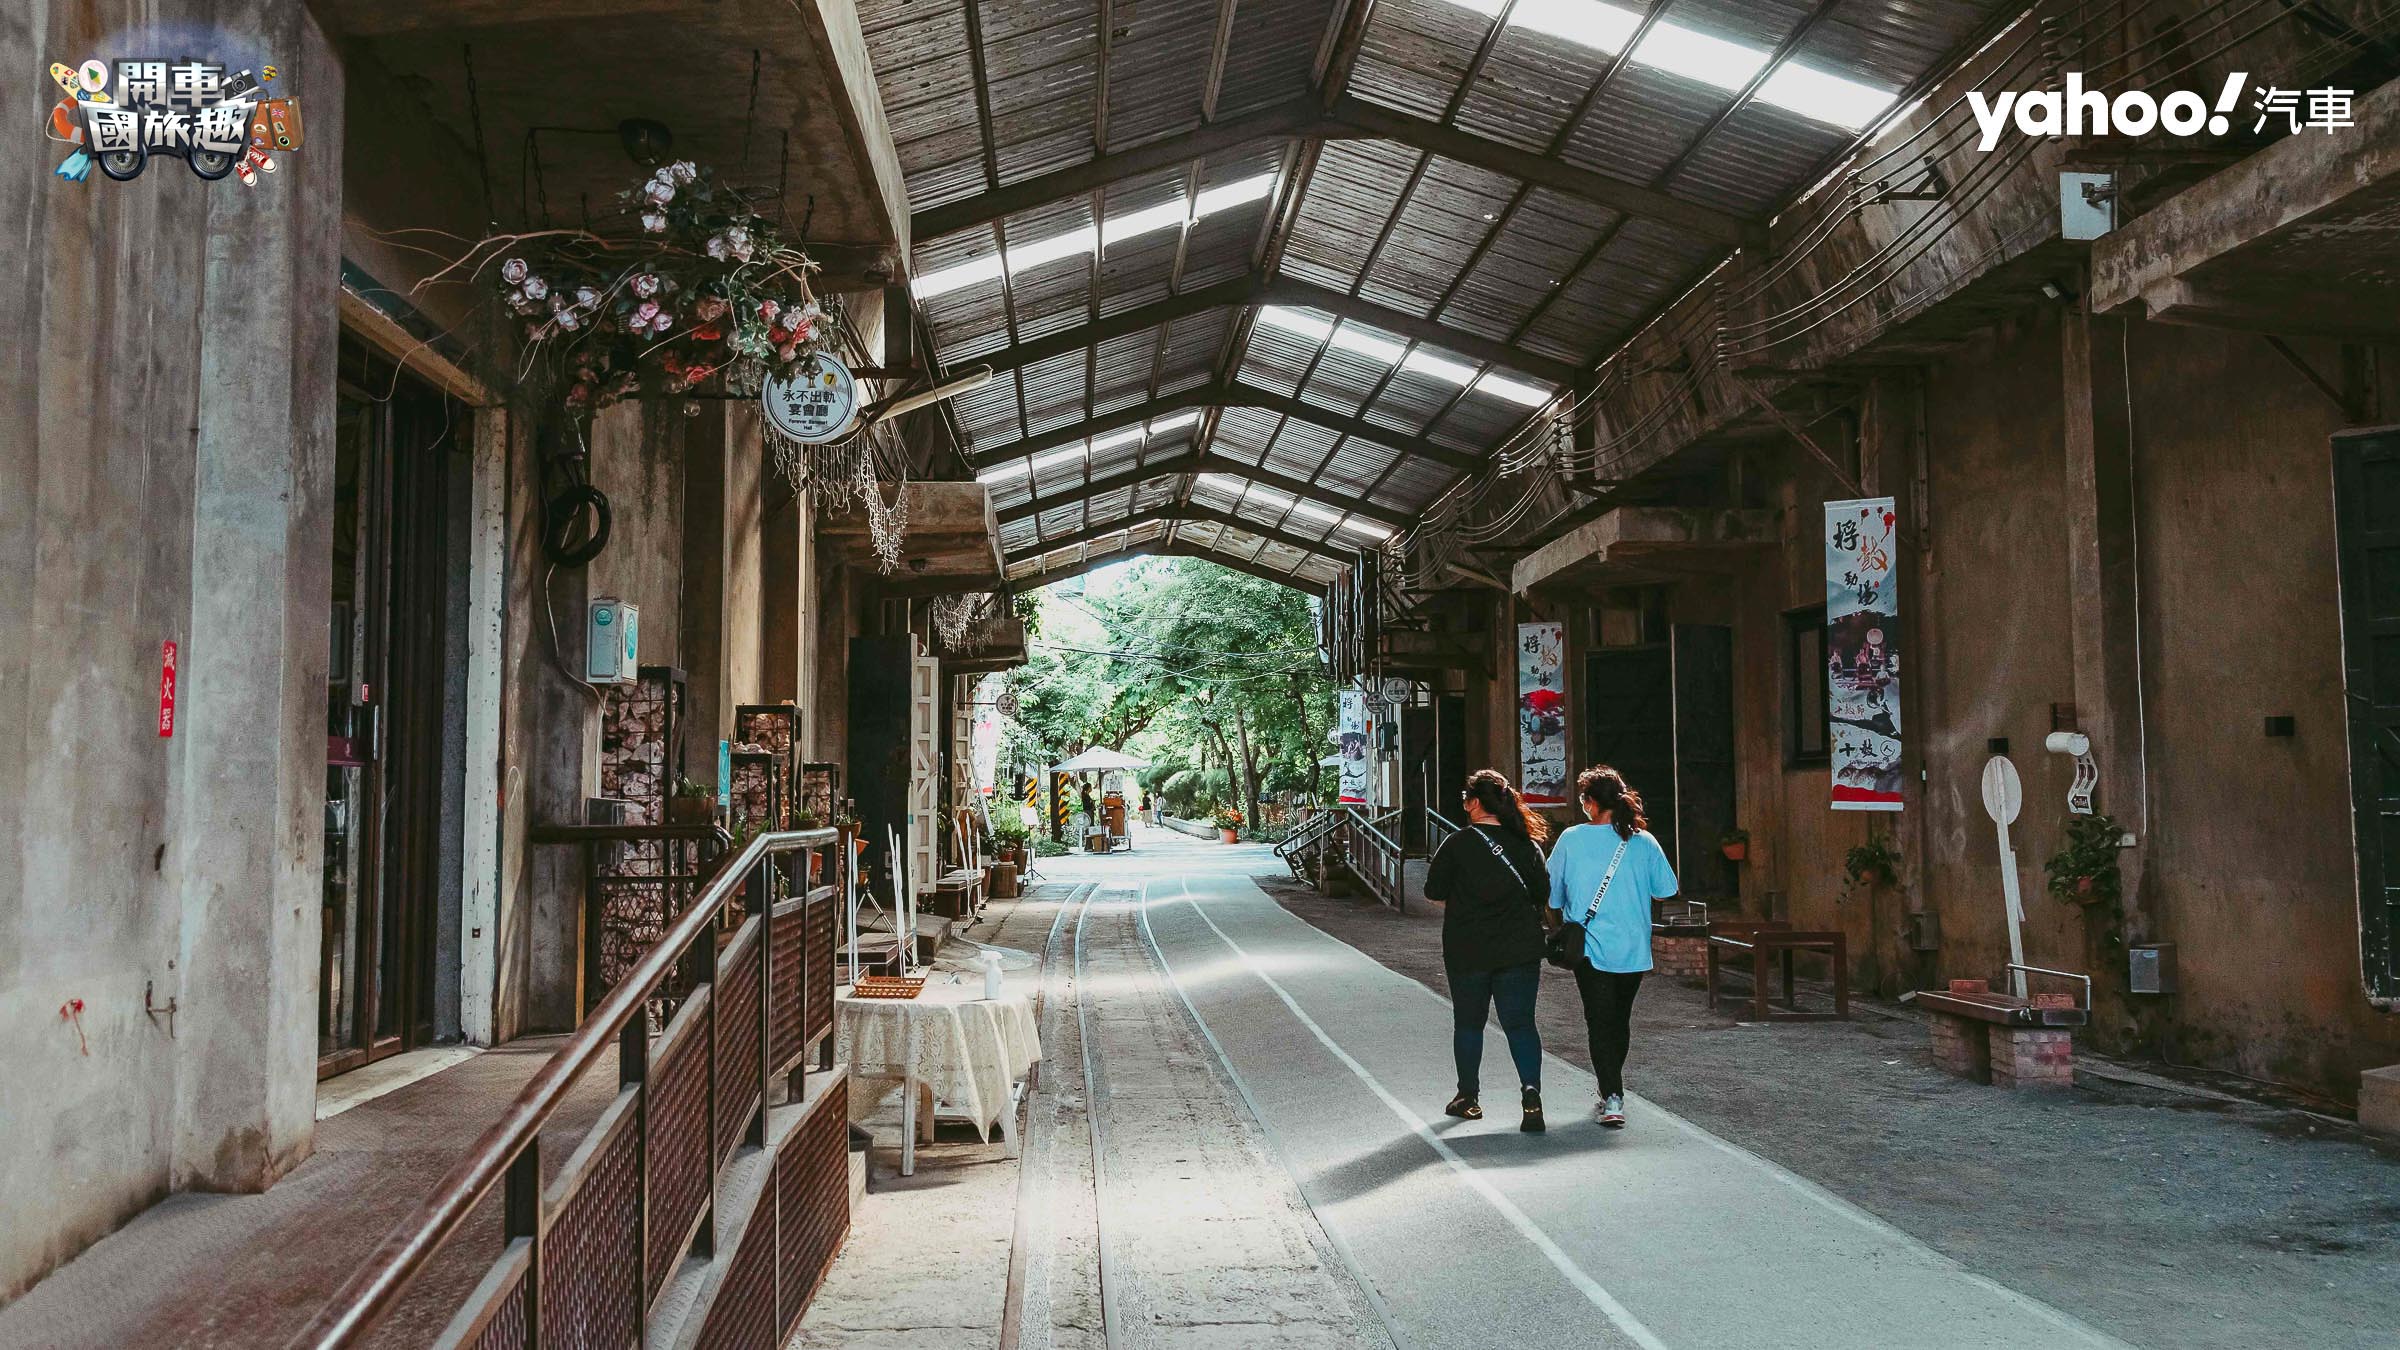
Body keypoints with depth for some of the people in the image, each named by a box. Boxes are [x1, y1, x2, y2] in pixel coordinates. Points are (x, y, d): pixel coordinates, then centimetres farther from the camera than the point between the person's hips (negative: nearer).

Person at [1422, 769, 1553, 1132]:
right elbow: (1544, 893, 5)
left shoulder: (1457, 844, -10)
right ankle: (1531, 1092, -13)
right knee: (1520, 1023, 5)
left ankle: (1468, 1097, 24)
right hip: (1520, 949, 2)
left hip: (1467, 950, -2)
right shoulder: (1526, 844, -1)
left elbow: (1434, 893, -5)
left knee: (1468, 1023, 14)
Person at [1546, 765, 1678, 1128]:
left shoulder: (1571, 839, -6)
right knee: (1620, 1020, 19)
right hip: (1633, 948, 3)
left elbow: (1553, 895, 2)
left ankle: (1612, 1098, -13)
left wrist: (1558, 932, 19)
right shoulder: (1643, 841, -3)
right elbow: (1666, 892, 5)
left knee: (1600, 1023, 0)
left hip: (1589, 947, -3)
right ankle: (1611, 1090, 32)